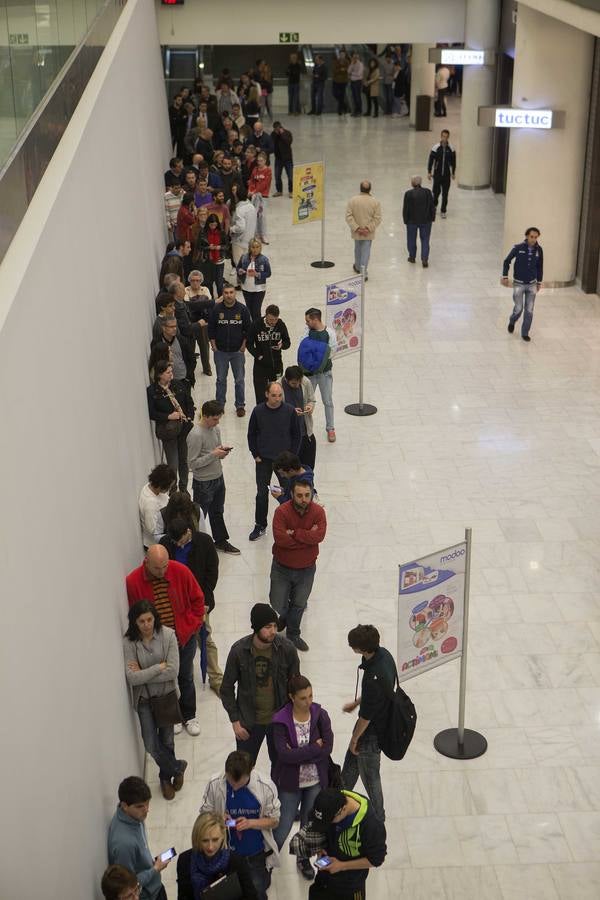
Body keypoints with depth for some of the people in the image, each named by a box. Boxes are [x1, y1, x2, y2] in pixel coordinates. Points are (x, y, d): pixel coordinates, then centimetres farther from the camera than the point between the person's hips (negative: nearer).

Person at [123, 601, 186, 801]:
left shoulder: (168, 635, -18)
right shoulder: (129, 642, -17)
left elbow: (173, 671, -22)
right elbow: (132, 678, -21)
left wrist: (143, 674, -20)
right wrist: (159, 667, -22)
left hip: (167, 696, 0)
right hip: (144, 700, 0)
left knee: (167, 741, 14)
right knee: (151, 745, 2)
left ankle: (166, 777, 41)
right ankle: (177, 767, 29)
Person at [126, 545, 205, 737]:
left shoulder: (181, 571, -18)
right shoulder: (133, 581, -20)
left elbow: (197, 599, -4)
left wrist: (192, 626, -6)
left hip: (185, 638, 1)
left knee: (186, 678, 17)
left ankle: (189, 716, 37)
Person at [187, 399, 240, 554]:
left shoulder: (216, 429, 1)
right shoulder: (195, 435, -25)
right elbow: (193, 463, -24)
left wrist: (223, 451, -8)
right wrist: (214, 454, -26)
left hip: (218, 477, 8)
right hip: (203, 483, -8)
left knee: (217, 512, 24)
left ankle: (221, 541, 39)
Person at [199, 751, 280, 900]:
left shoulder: (266, 786, -20)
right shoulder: (214, 784, -19)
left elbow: (274, 821, -9)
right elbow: (205, 813, -4)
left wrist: (250, 823, -26)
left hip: (257, 853, -1)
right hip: (227, 852, 1)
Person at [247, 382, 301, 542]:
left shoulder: (289, 411, -9)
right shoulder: (258, 411, -8)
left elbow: (296, 435, 1)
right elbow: (251, 435, 3)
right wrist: (255, 455, -1)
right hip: (264, 460, 0)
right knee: (262, 493, 0)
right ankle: (260, 525, 16)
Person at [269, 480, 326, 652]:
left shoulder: (318, 512, -14)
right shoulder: (282, 511, -22)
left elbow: (319, 536, -27)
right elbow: (280, 538, -31)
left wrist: (294, 533, -30)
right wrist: (307, 537, -26)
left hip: (306, 568, 2)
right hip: (282, 567, -1)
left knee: (299, 604, 17)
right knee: (277, 604, 9)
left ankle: (293, 634, 42)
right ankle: (285, 615, 47)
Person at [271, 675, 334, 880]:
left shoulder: (320, 715, -12)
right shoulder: (281, 721, -19)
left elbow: (328, 747, -17)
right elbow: (284, 754, -26)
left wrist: (297, 753, -21)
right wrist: (314, 748, -24)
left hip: (316, 781, 2)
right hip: (290, 782, -2)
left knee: (310, 824, 19)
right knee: (283, 826, 6)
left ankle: (304, 859, 46)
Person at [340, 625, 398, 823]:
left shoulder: (374, 677, -40)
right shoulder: (383, 653, -13)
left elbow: (365, 717, -25)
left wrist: (354, 739, -9)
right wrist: (356, 702, 17)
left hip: (372, 732, -9)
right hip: (382, 719, 9)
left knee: (369, 776, 17)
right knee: (350, 765, 28)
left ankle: (377, 817, 40)